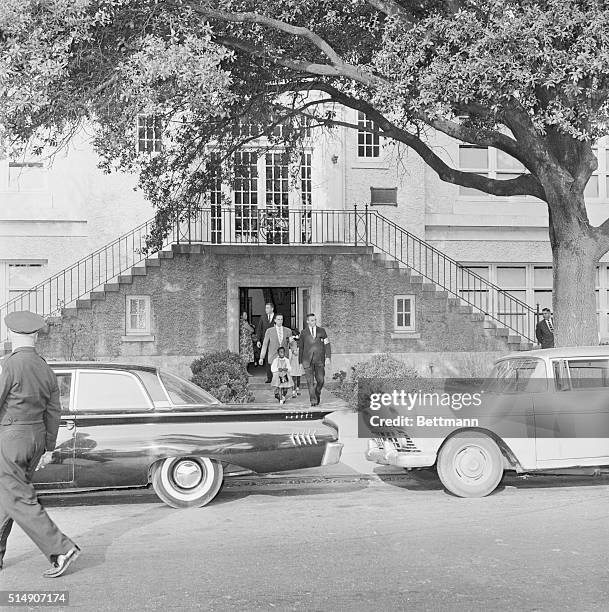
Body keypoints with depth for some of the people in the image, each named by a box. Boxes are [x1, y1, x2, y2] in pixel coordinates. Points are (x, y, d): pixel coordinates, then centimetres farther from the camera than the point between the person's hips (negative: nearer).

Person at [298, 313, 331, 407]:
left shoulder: (321, 331, 10)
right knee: (310, 381, -6)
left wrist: (328, 356, -6)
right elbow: (300, 347, 11)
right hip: (307, 360, -1)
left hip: (319, 360, 1)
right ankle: (313, 400, -3)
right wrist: (300, 361, 8)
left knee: (320, 380, -1)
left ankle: (317, 394, 25)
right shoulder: (303, 333, 8)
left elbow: (327, 344, 6)